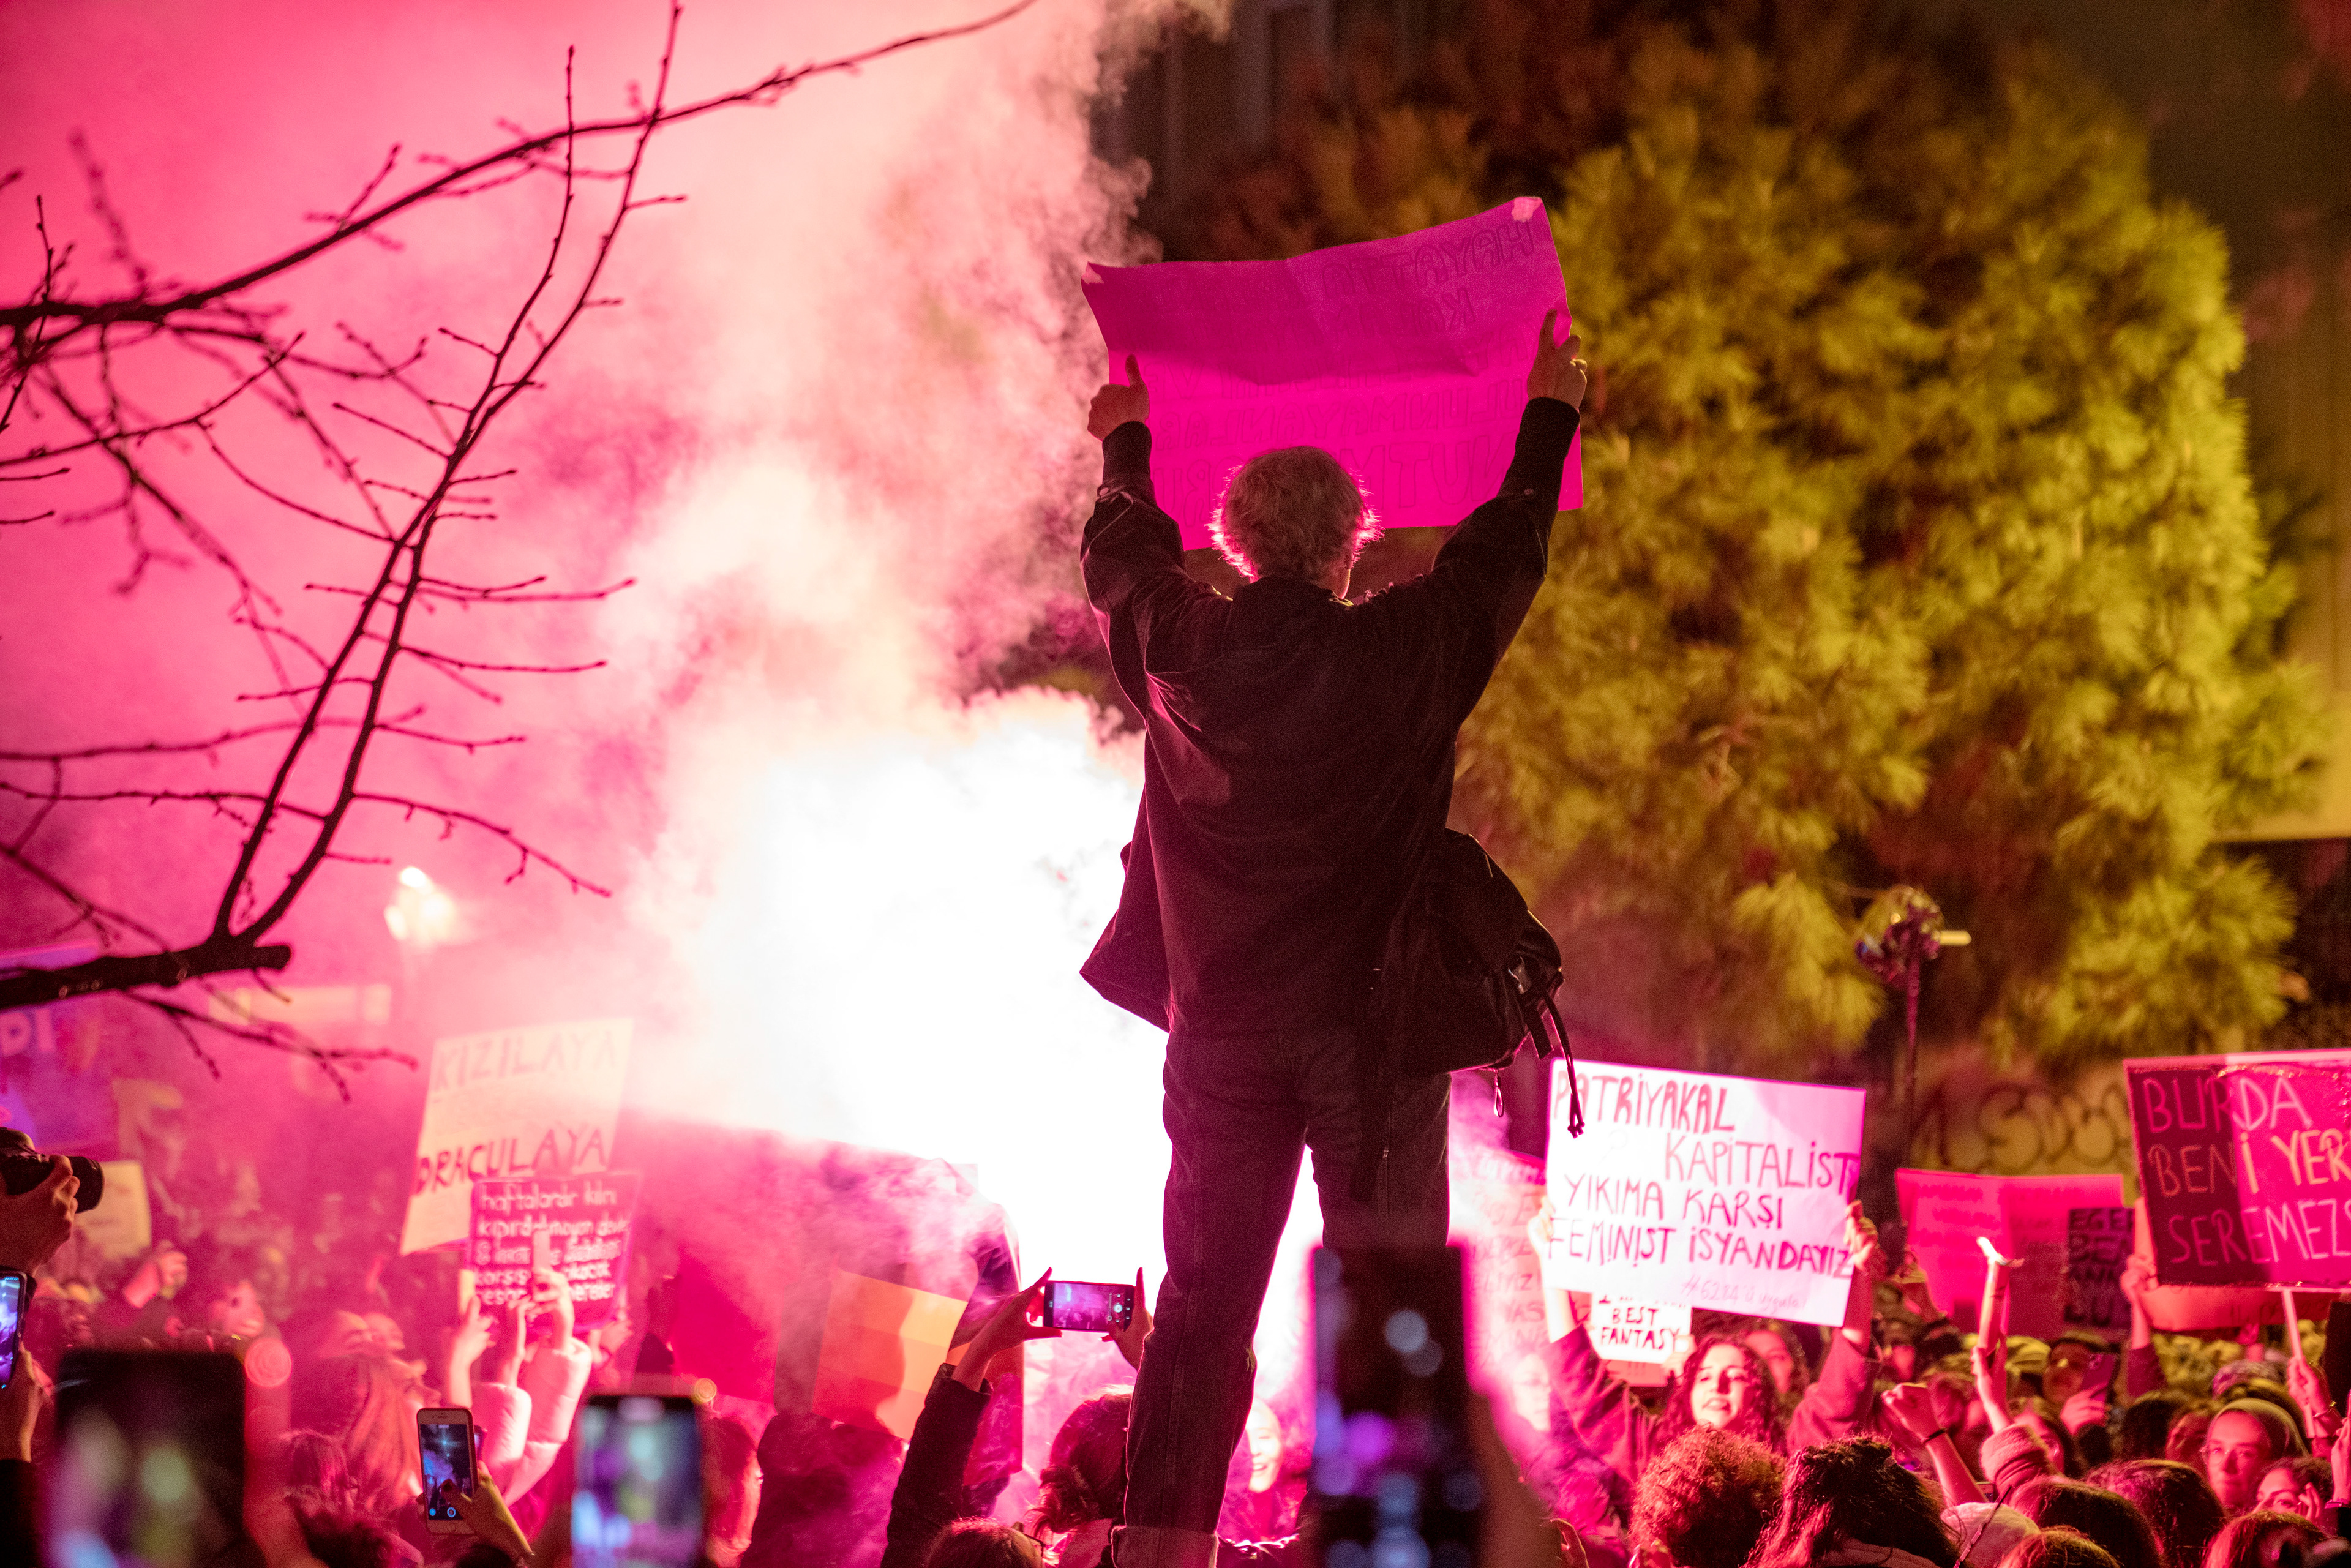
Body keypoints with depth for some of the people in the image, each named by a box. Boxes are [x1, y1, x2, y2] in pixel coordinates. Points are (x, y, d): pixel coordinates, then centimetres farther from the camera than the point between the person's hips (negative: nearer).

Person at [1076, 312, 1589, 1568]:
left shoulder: (1179, 651, -2)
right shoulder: (1403, 652, -8)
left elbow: (1122, 553, 20)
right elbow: (1504, 550, 9)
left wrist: (1127, 441, 39)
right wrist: (1548, 412, 25)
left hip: (1220, 1027, 3)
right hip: (1368, 1020, -3)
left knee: (1202, 1307, 8)